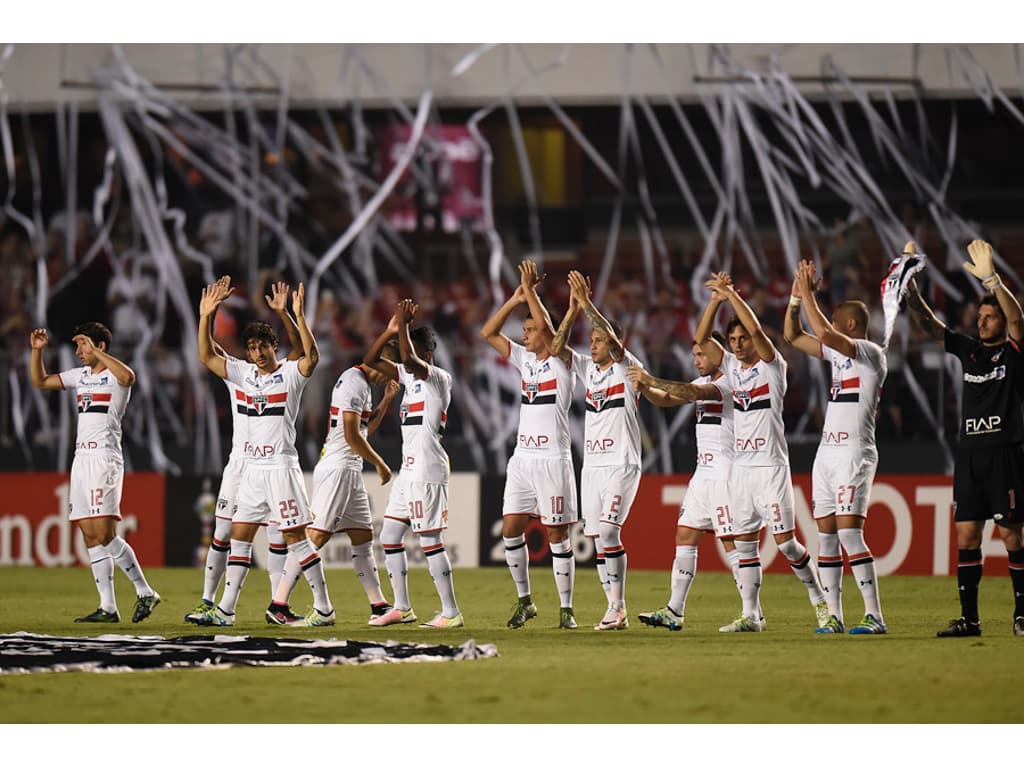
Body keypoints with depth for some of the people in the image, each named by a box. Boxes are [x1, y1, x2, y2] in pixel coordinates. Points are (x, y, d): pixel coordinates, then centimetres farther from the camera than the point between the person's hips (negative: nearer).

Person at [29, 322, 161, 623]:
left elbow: (128, 377, -30)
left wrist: (96, 351, -24)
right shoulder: (80, 375, 18)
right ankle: (108, 608, 1)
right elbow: (40, 381, 27)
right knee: (90, 536, 2)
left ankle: (145, 592, -7)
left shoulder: (114, 375, -5)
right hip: (81, 459, 8)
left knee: (104, 533, -16)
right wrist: (37, 350, 12)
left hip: (105, 459, -8)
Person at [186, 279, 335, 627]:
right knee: (239, 536, 6)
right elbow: (206, 356, 11)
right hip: (252, 467, 7)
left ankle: (324, 609, 0)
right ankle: (225, 610, 9)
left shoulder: (291, 373, -6)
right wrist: (206, 316, 1)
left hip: (282, 466, -7)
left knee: (295, 537, -5)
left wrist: (299, 316, -32)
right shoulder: (245, 373, 11)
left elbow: (311, 356, -26)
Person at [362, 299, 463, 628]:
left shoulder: (439, 378, -10)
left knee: (430, 541, -9)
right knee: (389, 536, 11)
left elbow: (410, 360, -29)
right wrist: (390, 330, 2)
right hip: (408, 472, 9)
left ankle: (451, 612, -5)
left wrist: (404, 324, -18)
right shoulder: (409, 375, 15)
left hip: (428, 472, -9)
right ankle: (402, 608, 18)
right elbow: (370, 361, 15)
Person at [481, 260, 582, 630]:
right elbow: (488, 332, 13)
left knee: (557, 534, -4)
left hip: (553, 458, -7)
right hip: (522, 457, 7)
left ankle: (566, 609, 0)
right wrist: (516, 299, 4)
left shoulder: (564, 361, -5)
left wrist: (531, 291, -13)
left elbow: (547, 328, -21)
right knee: (511, 530, 2)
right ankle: (524, 600, 15)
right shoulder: (525, 359, 13)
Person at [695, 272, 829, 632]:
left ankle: (819, 598, 10)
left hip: (771, 465, -6)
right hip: (740, 465, 6)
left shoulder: (771, 366, -4)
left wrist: (731, 294, -15)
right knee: (744, 541, 3)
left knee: (785, 540, -7)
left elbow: (756, 330, -19)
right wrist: (716, 300, -4)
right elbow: (701, 338, 7)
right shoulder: (732, 367, 12)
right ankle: (751, 614, 5)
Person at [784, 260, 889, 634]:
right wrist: (796, 297, 11)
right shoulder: (838, 352, 16)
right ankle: (833, 616, 7)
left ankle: (874, 615, -14)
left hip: (854, 453, -9)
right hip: (827, 451, 9)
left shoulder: (871, 353, -8)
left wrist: (808, 294, -15)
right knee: (826, 534, 5)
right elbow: (793, 336, 23)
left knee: (849, 532, -15)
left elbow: (825, 334, -23)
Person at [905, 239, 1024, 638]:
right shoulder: (968, 350, 13)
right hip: (969, 452, 5)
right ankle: (969, 617, 3)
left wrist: (991, 280, -31)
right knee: (967, 534, 1)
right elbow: (931, 326, 9)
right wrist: (911, 291, -6)